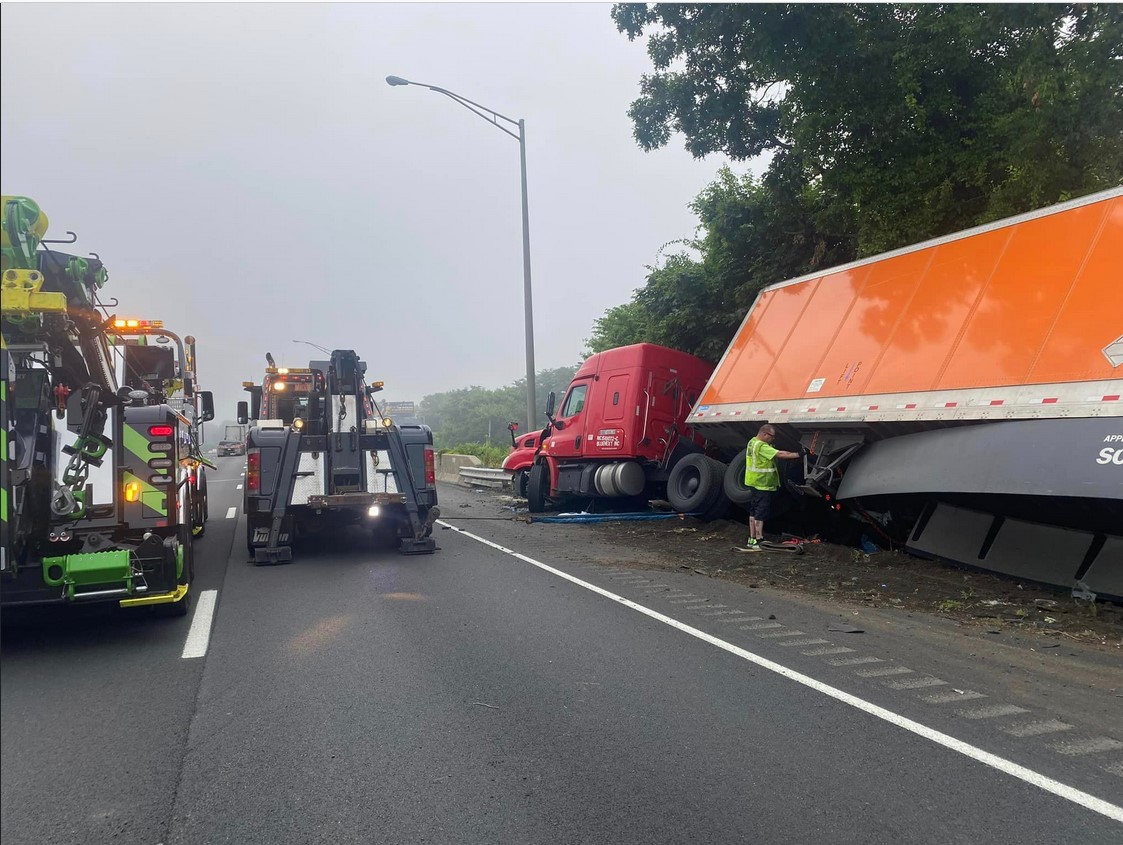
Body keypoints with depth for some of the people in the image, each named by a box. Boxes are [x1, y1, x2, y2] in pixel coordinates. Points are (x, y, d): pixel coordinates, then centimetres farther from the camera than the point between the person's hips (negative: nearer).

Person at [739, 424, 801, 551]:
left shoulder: (752, 442, 12)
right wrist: (798, 455, -22)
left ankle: (752, 539, 19)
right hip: (762, 485, -11)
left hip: (754, 483, 11)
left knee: (753, 512, 13)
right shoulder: (761, 446, -21)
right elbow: (780, 455, -24)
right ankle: (758, 541, -2)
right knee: (761, 513, -5)